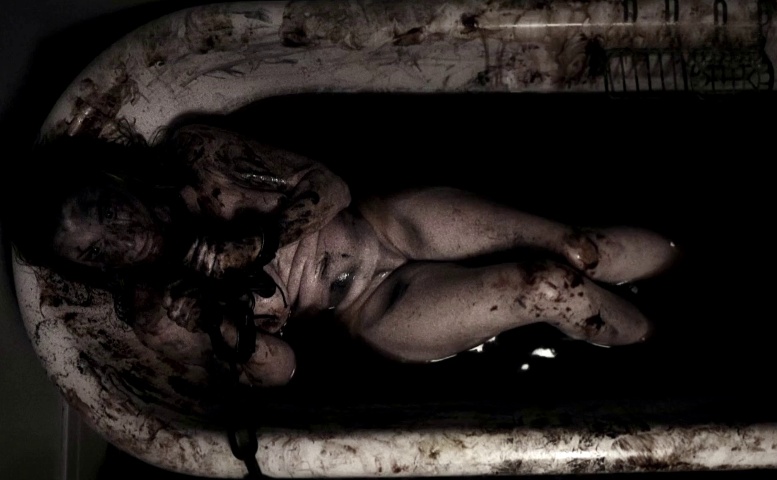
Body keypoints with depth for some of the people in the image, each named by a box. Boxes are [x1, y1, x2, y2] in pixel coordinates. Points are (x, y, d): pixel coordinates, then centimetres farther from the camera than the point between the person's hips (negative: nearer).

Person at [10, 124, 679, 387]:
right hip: (377, 311, -2)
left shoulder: (194, 153, -7)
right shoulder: (161, 313, -8)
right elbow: (278, 371, -6)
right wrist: (223, 317, -25)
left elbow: (325, 187, -7)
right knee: (552, 290, -17)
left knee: (582, 254, -14)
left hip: (383, 224, 3)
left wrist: (252, 244, -22)